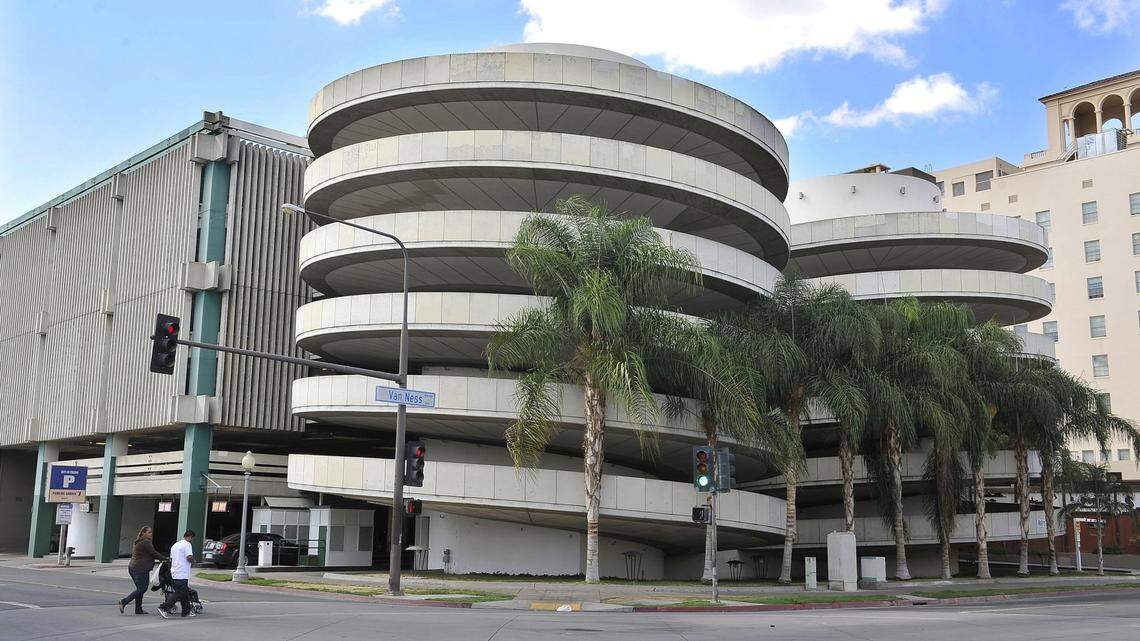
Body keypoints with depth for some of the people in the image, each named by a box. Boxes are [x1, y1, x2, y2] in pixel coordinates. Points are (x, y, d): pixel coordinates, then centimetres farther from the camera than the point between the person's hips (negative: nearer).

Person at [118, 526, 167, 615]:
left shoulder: (138, 542, 19)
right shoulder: (146, 542, -13)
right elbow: (154, 553, -13)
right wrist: (165, 559, -1)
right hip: (140, 569, -11)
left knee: (140, 589, 13)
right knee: (142, 589, -5)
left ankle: (138, 609, 15)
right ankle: (123, 602, -5)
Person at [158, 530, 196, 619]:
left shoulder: (175, 545, 18)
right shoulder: (187, 544, -9)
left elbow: (171, 559, 21)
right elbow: (189, 557, -19)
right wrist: (193, 561, 2)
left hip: (175, 573, 10)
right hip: (182, 574, -10)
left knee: (184, 592, 15)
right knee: (179, 593, -9)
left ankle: (186, 611, 18)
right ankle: (163, 608, -15)